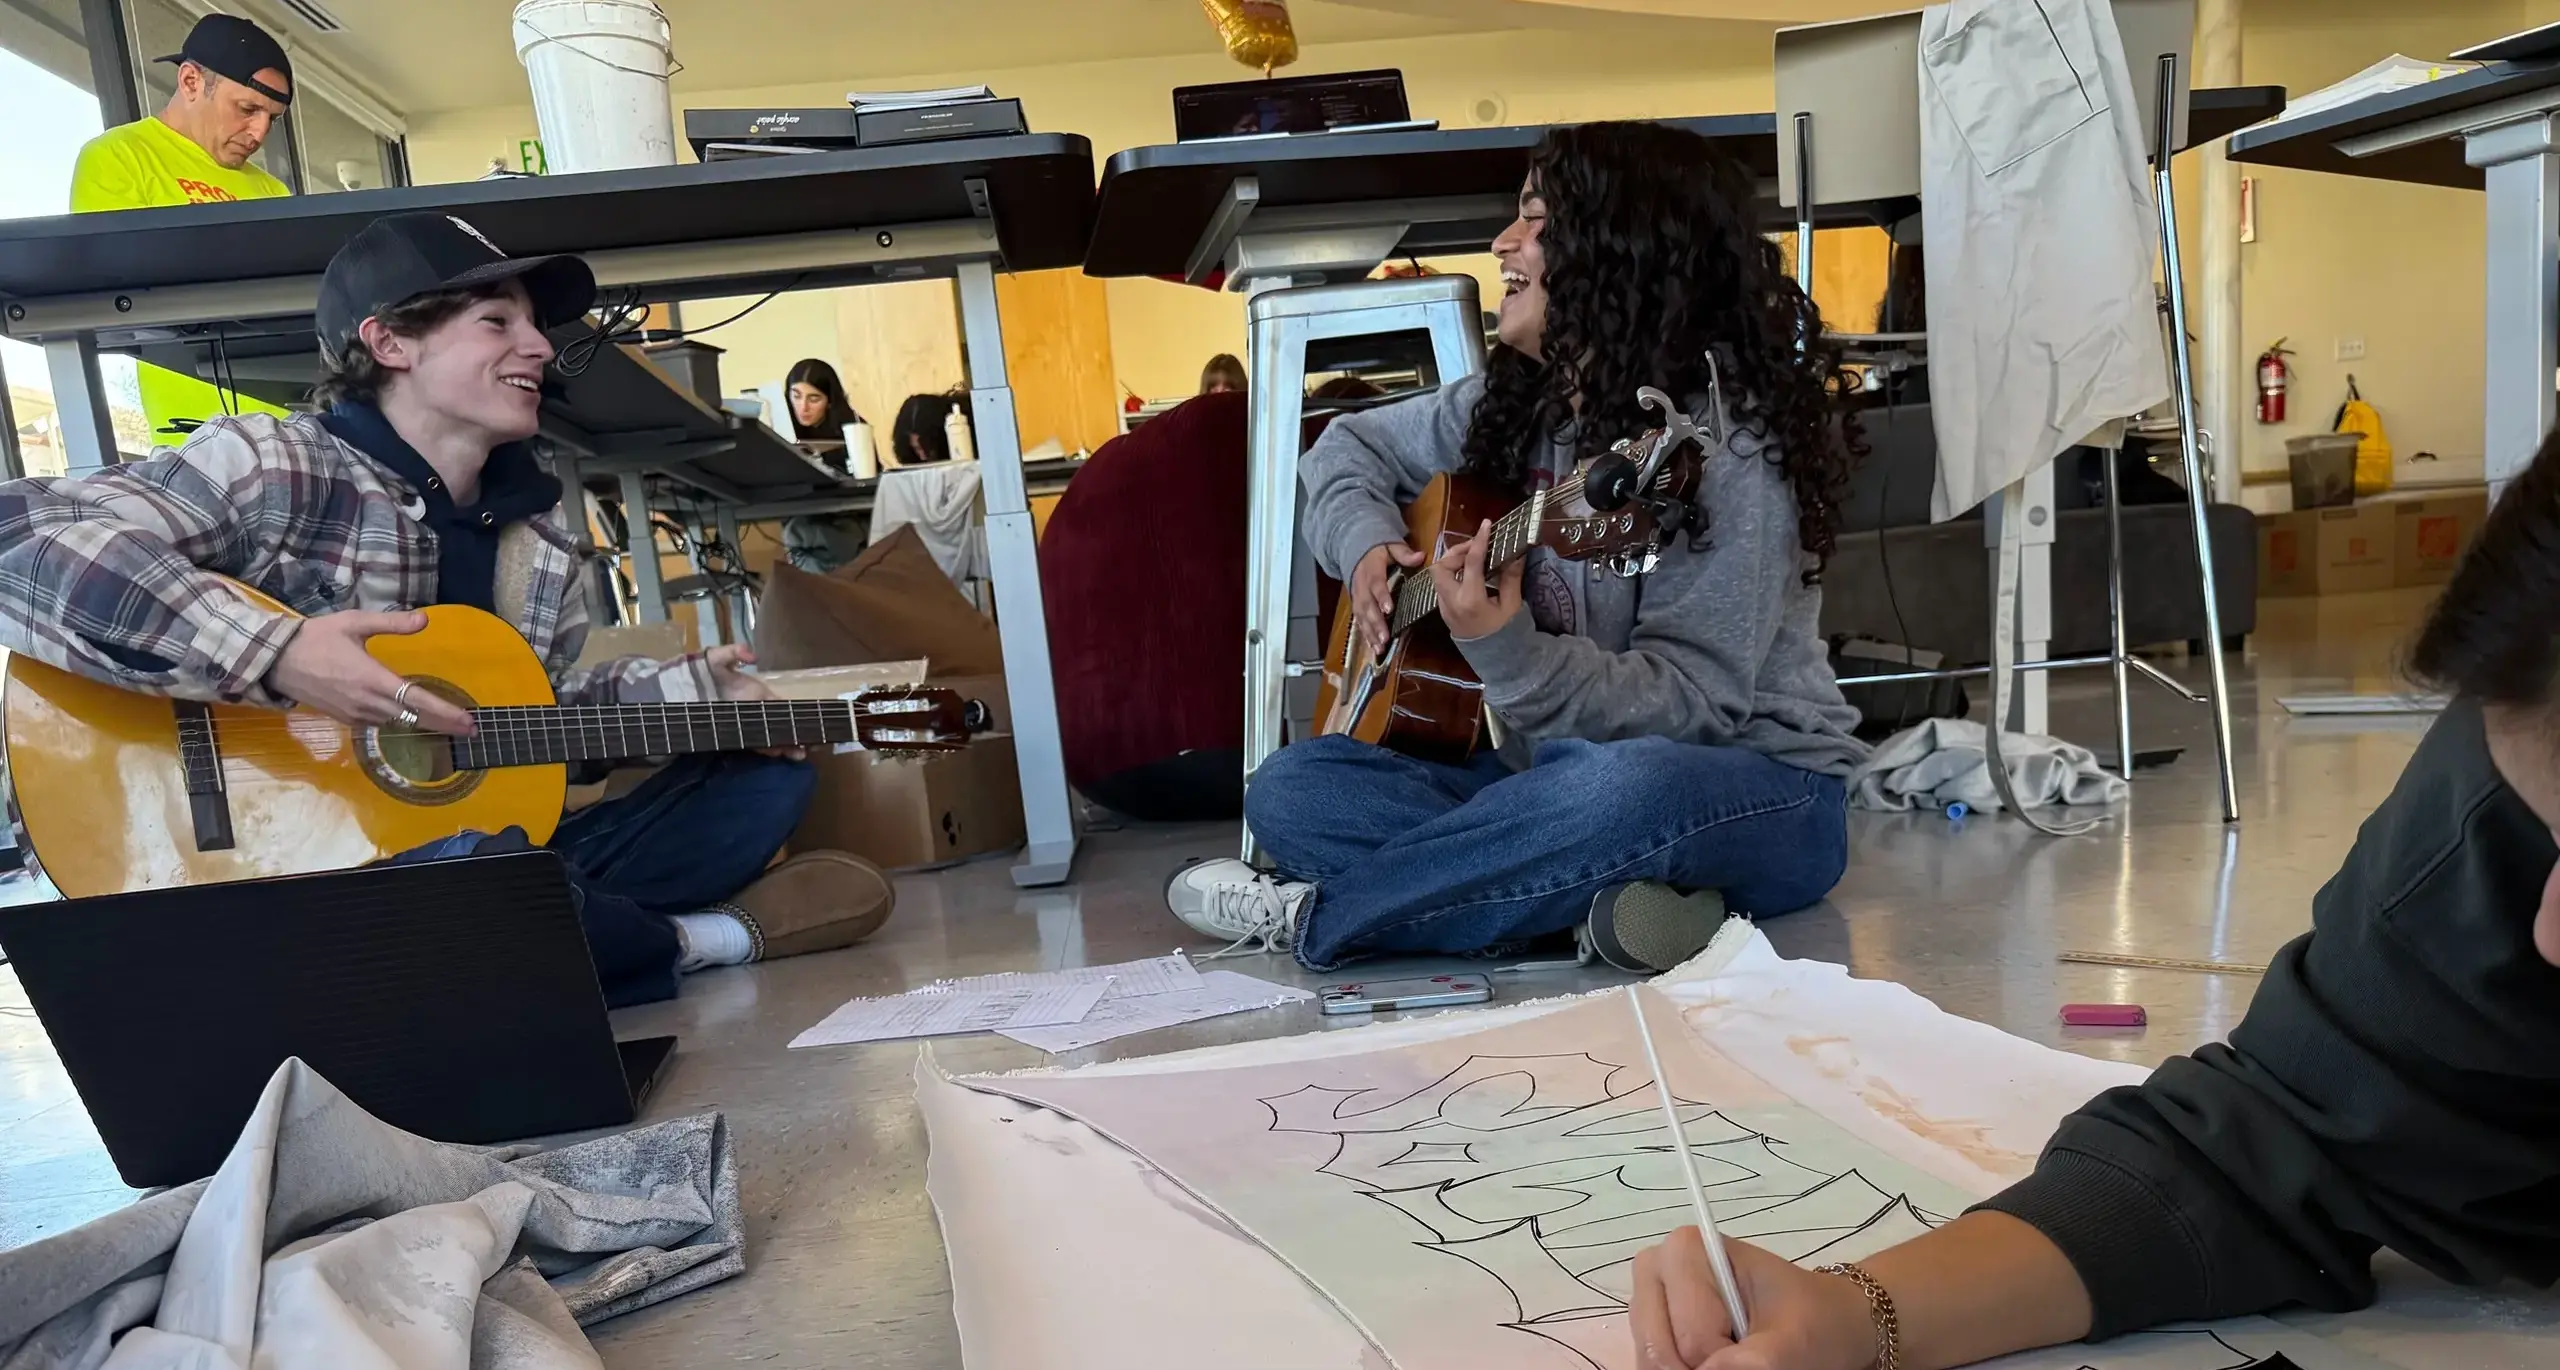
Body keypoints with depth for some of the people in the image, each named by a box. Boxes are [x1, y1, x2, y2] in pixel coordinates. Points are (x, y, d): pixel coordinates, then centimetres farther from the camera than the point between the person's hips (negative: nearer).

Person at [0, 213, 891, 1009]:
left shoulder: (540, 533, 9)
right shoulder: (273, 468, -12)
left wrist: (687, 691, 4)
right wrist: (273, 650, -31)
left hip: (485, 856, 7)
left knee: (772, 772, 8)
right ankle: (696, 942, -10)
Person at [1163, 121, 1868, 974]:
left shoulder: (1725, 449, -17)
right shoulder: (1512, 402, 3)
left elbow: (1688, 704, -23)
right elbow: (1352, 445, 18)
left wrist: (1505, 653, -36)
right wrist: (1365, 542, -2)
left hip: (1755, 793, -6)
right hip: (1558, 774, 7)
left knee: (1627, 786, -42)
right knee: (1290, 786, -9)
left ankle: (1313, 918, -20)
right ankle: (1595, 901, -22)